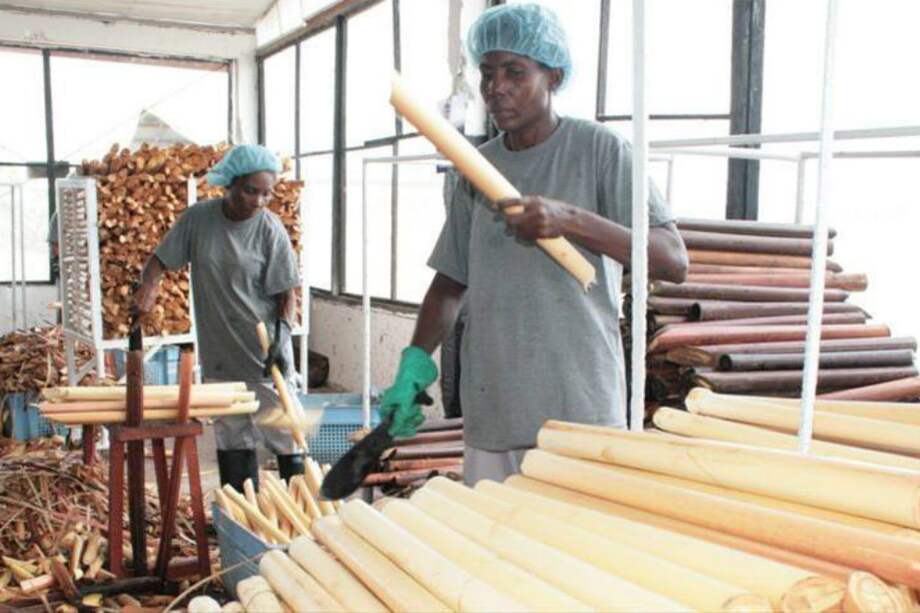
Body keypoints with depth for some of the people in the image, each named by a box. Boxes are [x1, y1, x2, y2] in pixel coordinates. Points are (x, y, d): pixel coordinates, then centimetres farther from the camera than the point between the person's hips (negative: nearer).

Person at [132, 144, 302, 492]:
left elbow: (285, 291, -6)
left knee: (283, 429, 0)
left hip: (264, 349, -3)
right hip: (219, 350, 4)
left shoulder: (270, 229, -9)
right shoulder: (198, 218, -2)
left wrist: (281, 332, -18)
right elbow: (162, 258, 7)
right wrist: (149, 284, -13)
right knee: (231, 434, 12)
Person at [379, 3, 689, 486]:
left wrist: (570, 220, -25)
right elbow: (450, 282, 17)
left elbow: (674, 262, -12)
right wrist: (414, 364, 3)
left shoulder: (598, 150, -4)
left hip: (580, 411, -4)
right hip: (490, 411, 5)